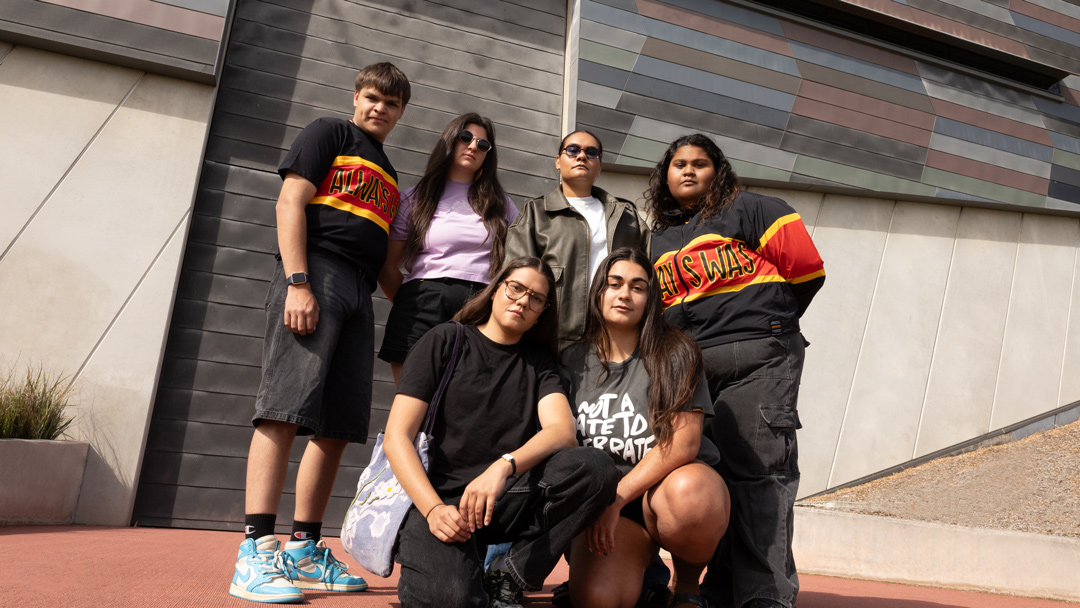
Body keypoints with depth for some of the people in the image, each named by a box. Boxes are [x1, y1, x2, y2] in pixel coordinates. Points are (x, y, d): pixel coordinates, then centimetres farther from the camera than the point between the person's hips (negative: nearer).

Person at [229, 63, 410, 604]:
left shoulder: (388, 175, 29)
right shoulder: (328, 134, 10)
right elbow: (290, 203, -2)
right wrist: (298, 283, -15)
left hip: (359, 294, 7)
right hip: (315, 273, -7)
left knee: (337, 428, 1)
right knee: (286, 410, -16)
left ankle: (303, 551, 6)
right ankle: (255, 552, -16)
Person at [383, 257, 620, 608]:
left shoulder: (539, 361, 13)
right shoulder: (445, 342, 3)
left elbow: (563, 431, -7)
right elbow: (396, 437, -5)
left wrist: (504, 466, -28)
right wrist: (434, 509, -21)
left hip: (507, 500, 4)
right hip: (441, 498, -3)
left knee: (593, 467, -24)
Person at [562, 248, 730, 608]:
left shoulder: (674, 354, -2)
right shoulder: (572, 362, 8)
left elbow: (684, 444, -13)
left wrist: (617, 497, -18)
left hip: (672, 485, -1)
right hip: (606, 506, 1)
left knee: (690, 492, -38)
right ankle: (645, 573, 11)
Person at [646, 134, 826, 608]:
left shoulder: (747, 209, 6)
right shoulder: (657, 239, 23)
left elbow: (805, 270, 0)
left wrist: (768, 322, 8)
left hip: (756, 360, -5)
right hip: (687, 367, 6)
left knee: (756, 472, -8)